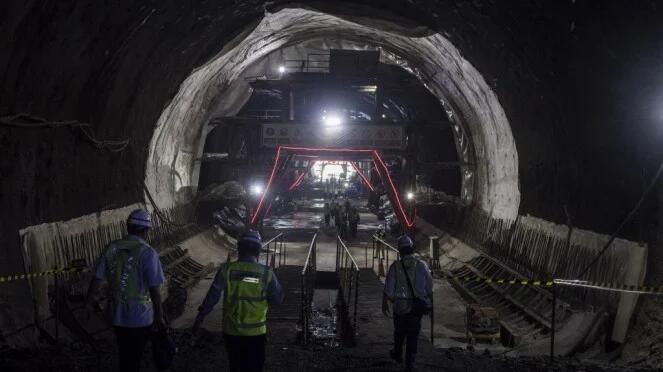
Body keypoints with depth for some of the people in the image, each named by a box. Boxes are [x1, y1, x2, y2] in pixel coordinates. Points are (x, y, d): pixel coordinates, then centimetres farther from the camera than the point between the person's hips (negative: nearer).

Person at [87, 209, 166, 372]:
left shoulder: (112, 248, -1)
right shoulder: (147, 253, -15)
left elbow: (97, 278, 3)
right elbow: (155, 291, -15)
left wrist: (90, 299, 20)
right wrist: (160, 318, -5)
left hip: (117, 315, 4)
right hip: (140, 317, -4)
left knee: (124, 354, 22)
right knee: (134, 358, 10)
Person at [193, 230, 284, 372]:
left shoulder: (227, 270, -10)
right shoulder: (266, 273, -11)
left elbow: (212, 296, -8)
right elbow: (278, 299, -4)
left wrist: (201, 316, 1)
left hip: (231, 330, 1)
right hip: (256, 332, -1)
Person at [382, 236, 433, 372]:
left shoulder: (395, 266, -13)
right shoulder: (422, 265, -8)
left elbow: (388, 289, -9)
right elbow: (429, 288, 0)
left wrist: (384, 304, 5)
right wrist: (429, 302, 15)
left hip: (400, 306, 0)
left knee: (399, 331, 21)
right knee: (413, 335, 9)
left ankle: (397, 354, 42)